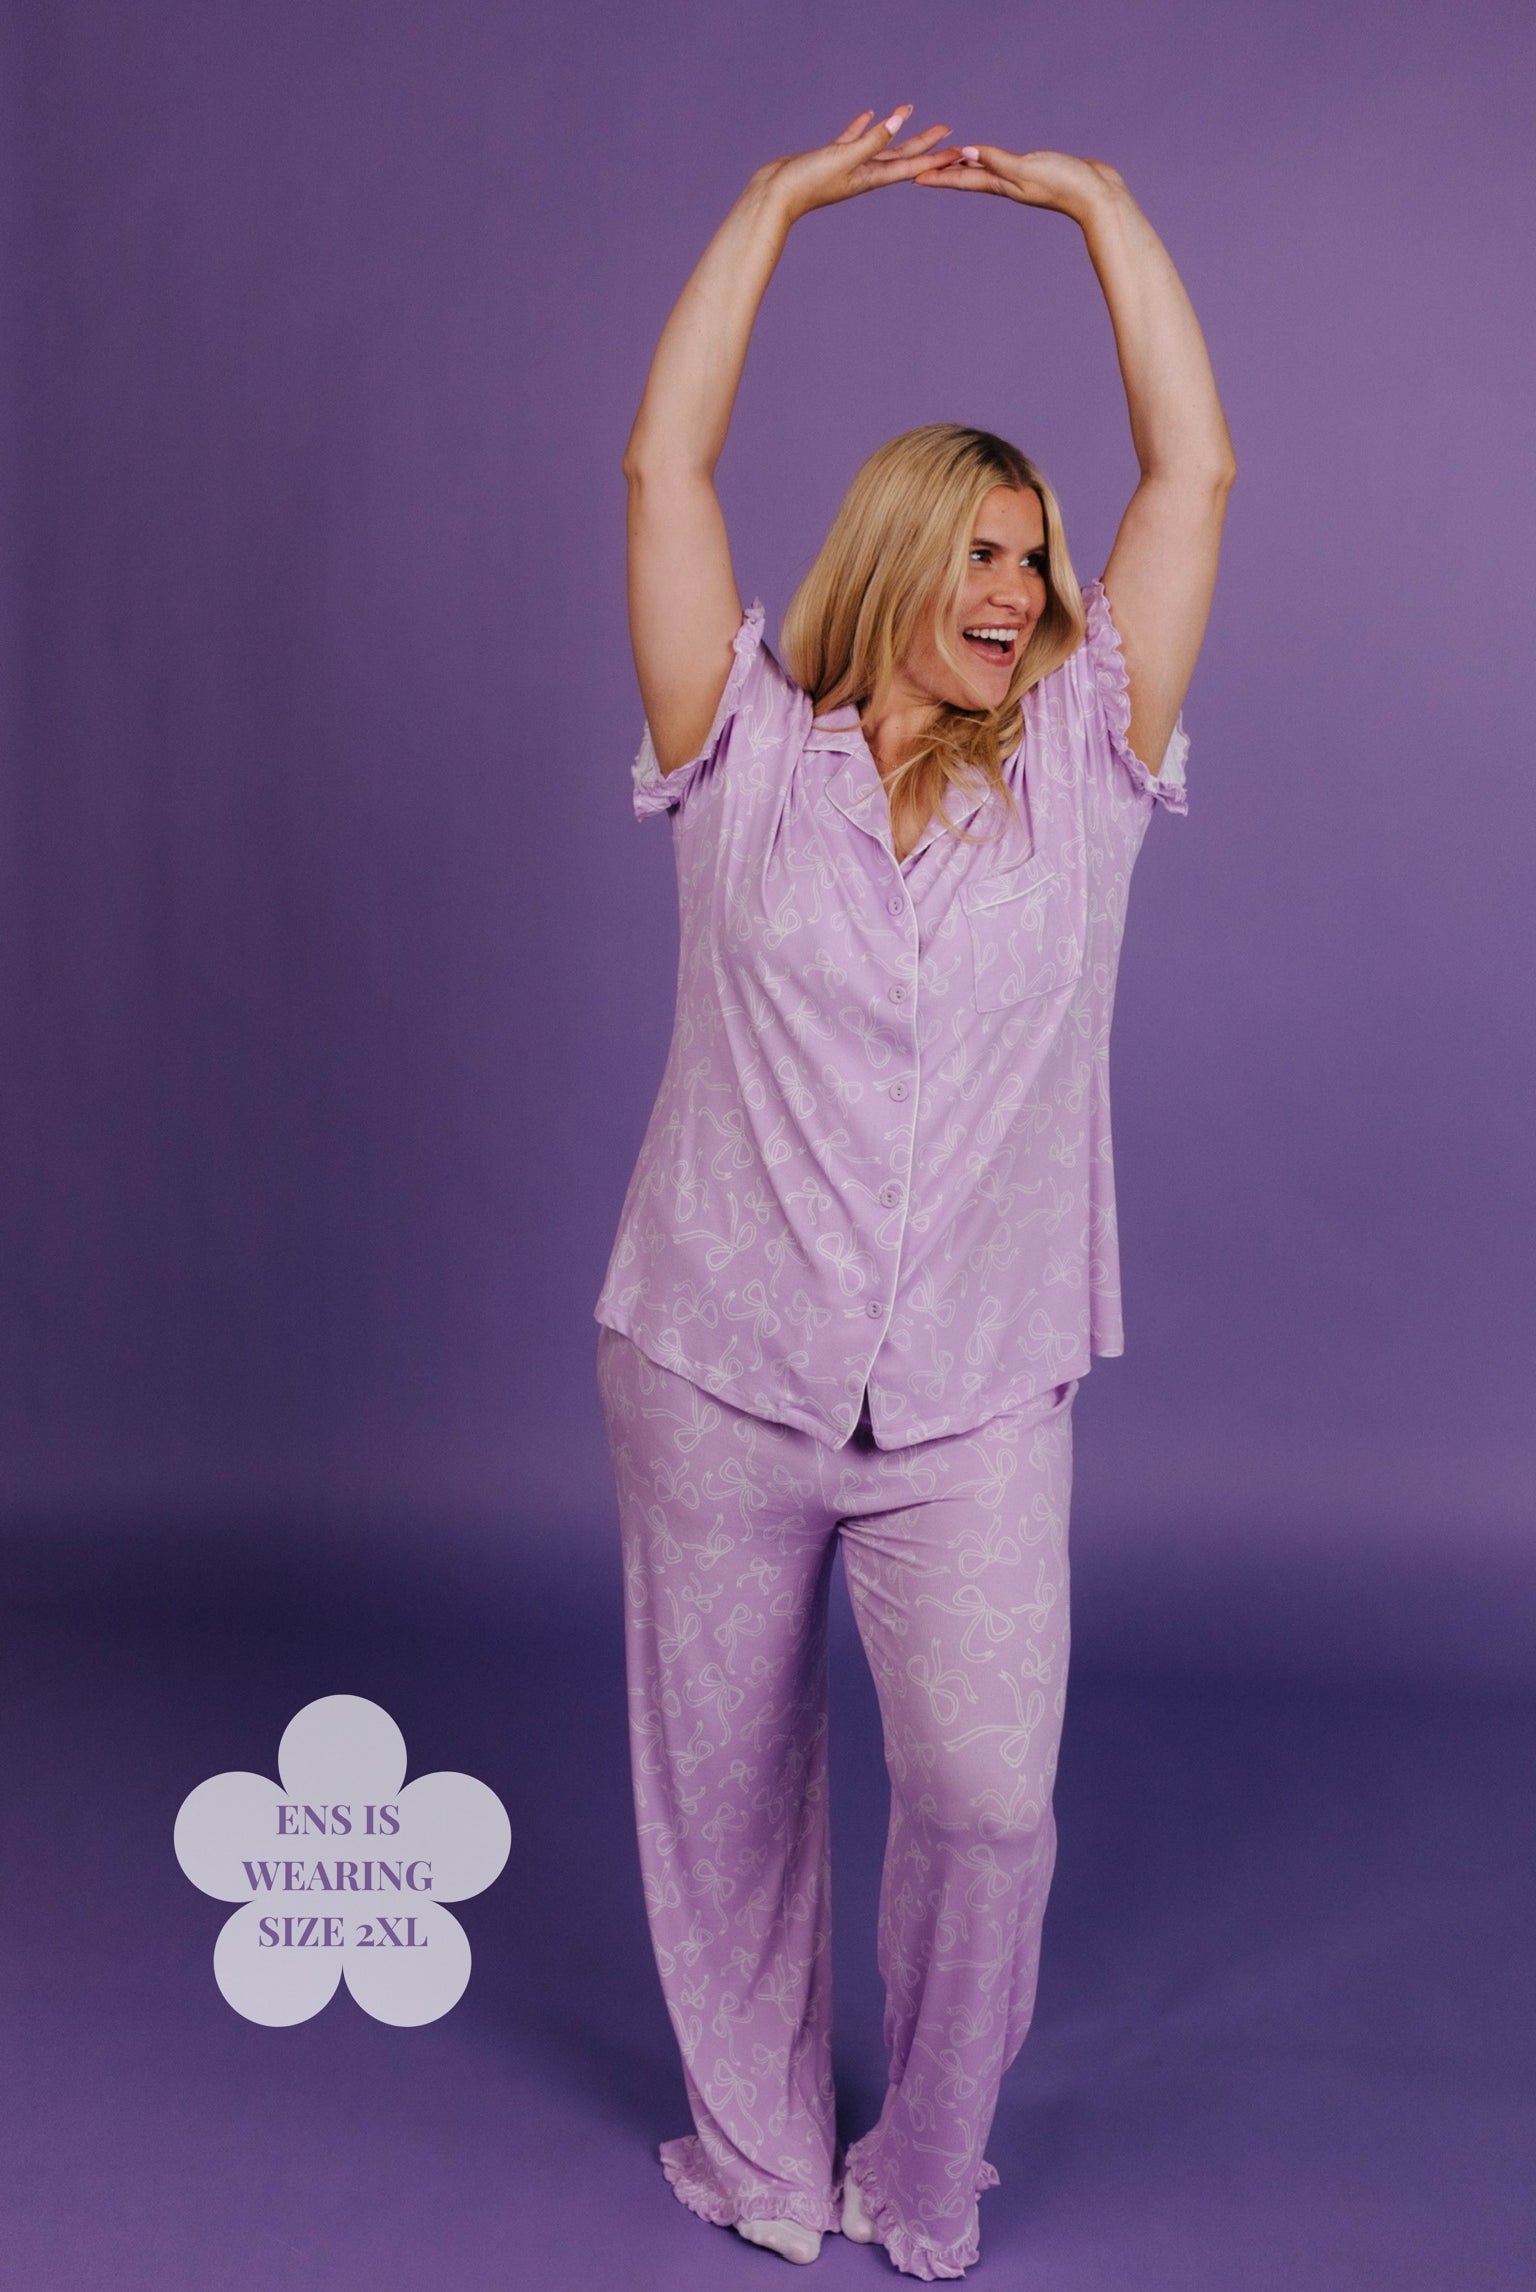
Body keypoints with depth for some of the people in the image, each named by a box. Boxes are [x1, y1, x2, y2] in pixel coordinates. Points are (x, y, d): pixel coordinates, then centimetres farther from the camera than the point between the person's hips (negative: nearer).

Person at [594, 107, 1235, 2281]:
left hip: (981, 1396, 0)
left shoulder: (1076, 774, 6)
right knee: (724, 1786, 11)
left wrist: (1100, 201, 9)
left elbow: (1195, 473, 5)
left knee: (989, 1790, -11)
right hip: (715, 1374, 0)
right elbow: (665, 471, 0)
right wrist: (778, 202, 6)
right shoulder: (746, 760, 3)